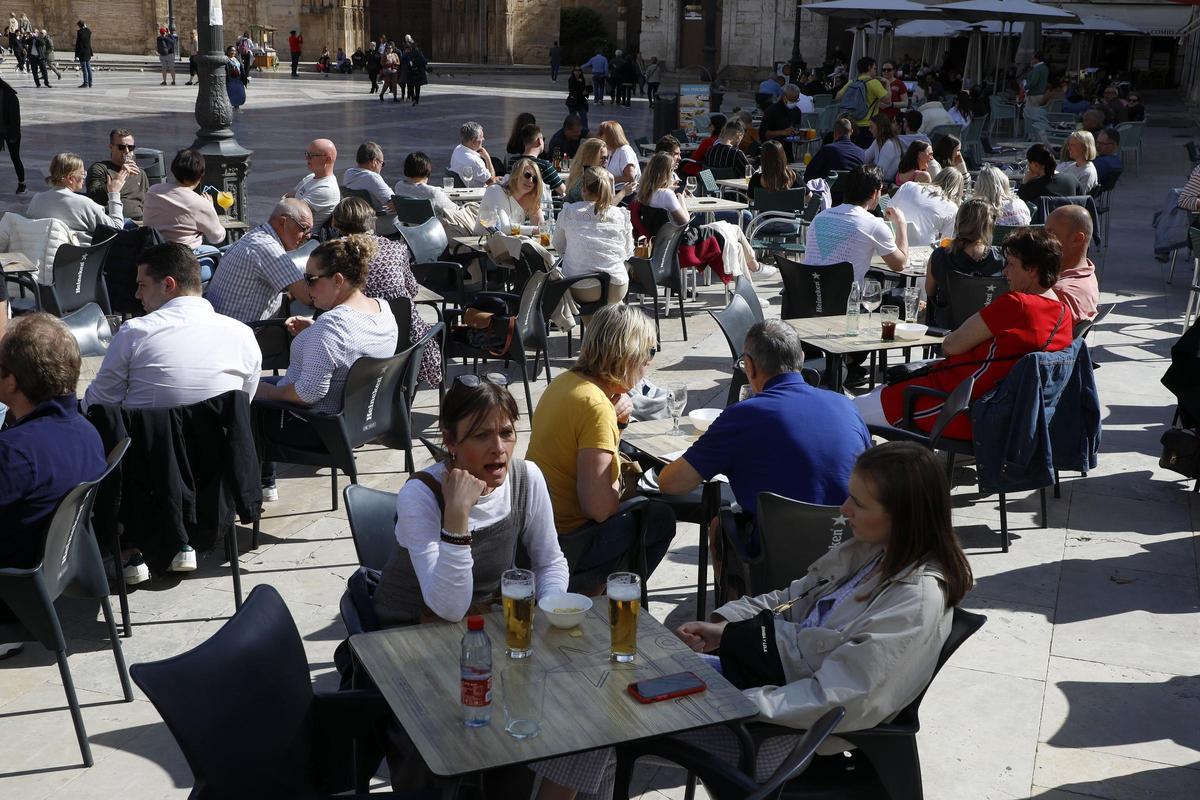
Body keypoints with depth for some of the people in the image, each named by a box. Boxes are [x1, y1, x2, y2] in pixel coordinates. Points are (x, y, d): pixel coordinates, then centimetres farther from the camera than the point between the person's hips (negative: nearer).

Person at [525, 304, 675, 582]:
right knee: (661, 517, 10)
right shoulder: (596, 407, -24)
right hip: (564, 542, -8)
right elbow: (599, 508, -27)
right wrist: (619, 483, -6)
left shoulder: (565, 380, 2)